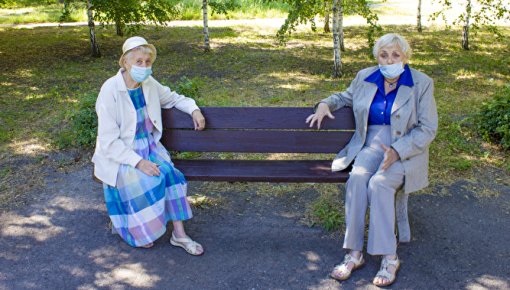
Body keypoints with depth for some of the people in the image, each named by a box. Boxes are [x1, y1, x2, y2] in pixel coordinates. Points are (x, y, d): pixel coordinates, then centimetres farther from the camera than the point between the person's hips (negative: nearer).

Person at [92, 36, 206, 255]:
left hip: (148, 146, 5)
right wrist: (138, 162, -28)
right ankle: (138, 232, -1)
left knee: (169, 173, -21)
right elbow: (109, 141, -20)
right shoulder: (110, 91, -19)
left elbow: (172, 98, 19)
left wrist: (194, 109, 0)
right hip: (119, 155, -5)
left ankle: (179, 234, -10)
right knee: (149, 182, -27)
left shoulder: (149, 83, -2)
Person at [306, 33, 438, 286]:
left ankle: (389, 258, -23)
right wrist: (326, 104, 5)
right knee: (357, 177, -29)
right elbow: (346, 97, 28)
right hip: (371, 145, 3)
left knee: (379, 183, -32)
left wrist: (397, 151, -20)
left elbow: (427, 129, -6)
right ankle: (354, 254, -25)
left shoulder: (422, 84, -3)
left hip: (406, 150, -3)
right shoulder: (365, 78, 8)